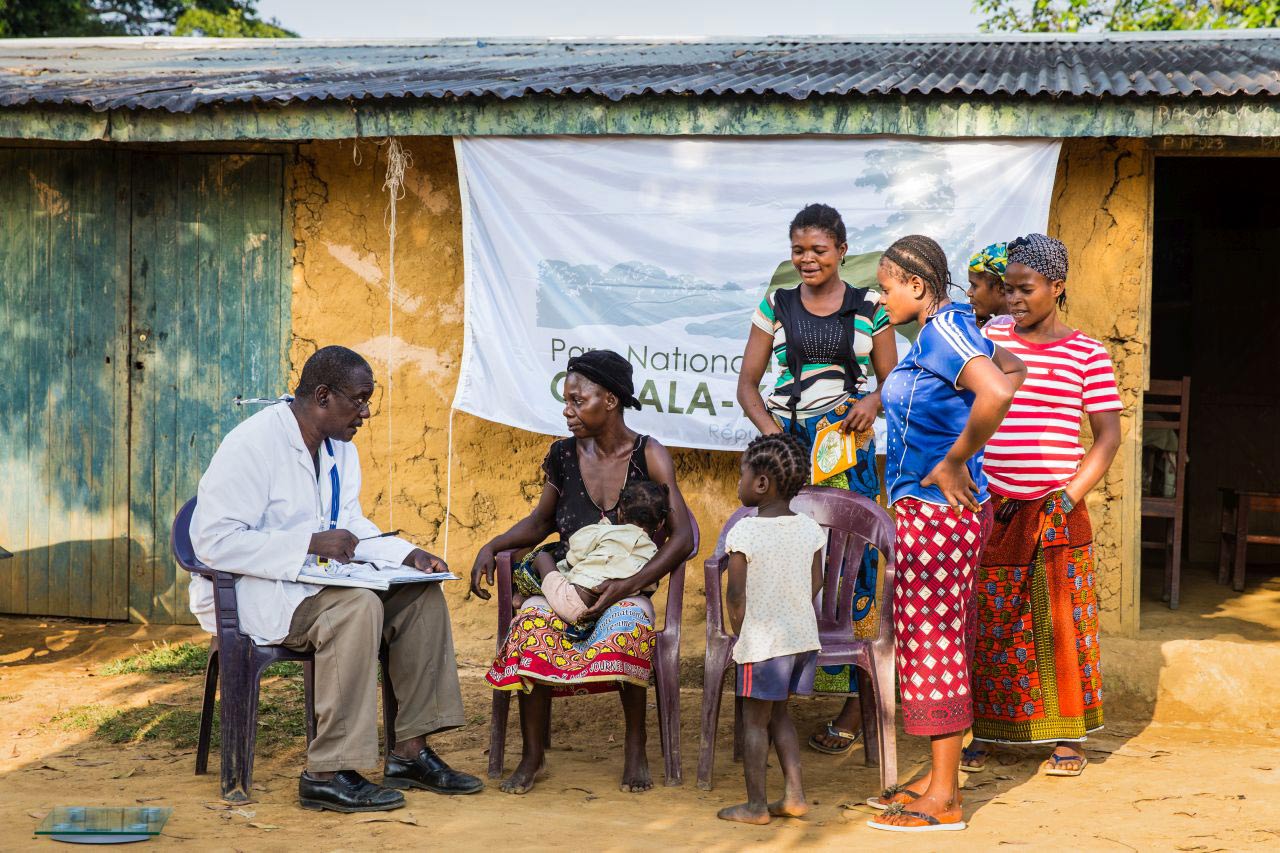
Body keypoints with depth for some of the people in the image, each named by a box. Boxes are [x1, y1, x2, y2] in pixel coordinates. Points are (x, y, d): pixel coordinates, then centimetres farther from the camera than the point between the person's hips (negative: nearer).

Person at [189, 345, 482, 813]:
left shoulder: (340, 449, 9)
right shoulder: (254, 444, -19)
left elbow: (351, 527, 17)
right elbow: (215, 541, -24)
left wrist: (409, 555, -3)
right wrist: (312, 543, -28)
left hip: (313, 582, 9)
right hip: (247, 593, -9)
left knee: (422, 595, -6)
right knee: (358, 606, -33)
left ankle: (410, 751, -4)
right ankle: (328, 774, -32)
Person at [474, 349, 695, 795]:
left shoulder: (649, 456, -3)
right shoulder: (564, 455, 9)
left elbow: (682, 536, -9)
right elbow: (541, 522, 24)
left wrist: (628, 585, -21)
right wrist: (492, 546, 5)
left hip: (626, 588, -3)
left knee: (625, 626, -39)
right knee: (532, 625, -32)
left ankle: (636, 750, -18)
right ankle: (532, 754, -18)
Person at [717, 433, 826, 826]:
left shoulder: (744, 533, -15)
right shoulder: (809, 528, 1)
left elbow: (736, 594, -13)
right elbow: (815, 583, 8)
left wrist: (740, 633, 2)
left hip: (762, 642, -6)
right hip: (804, 636, 6)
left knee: (754, 720, 6)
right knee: (777, 712, 20)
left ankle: (756, 805, 10)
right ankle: (794, 794, 16)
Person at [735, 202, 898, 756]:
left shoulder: (869, 308, 8)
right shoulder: (775, 307, 11)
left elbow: (892, 379, 11)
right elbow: (747, 382, 10)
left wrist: (874, 401, -11)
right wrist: (768, 427, -7)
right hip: (787, 444, 1)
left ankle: (854, 702, 0)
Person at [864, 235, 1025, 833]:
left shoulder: (943, 331, -16)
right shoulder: (947, 330, 13)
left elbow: (998, 392, -34)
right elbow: (1012, 369, 30)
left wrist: (954, 462, -23)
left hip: (937, 510, -10)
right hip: (928, 511, 10)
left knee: (933, 644, -6)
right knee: (933, 643, 14)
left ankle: (944, 798, -1)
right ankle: (939, 777, 22)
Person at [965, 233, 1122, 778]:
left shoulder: (1087, 355, 2)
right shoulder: (988, 340, 7)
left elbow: (1108, 436, 1)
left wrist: (1071, 494, -8)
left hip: (1056, 514, -1)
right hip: (990, 509, 1)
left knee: (1062, 623, 2)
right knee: (986, 623, 3)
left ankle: (1068, 738, 11)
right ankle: (983, 733, 13)